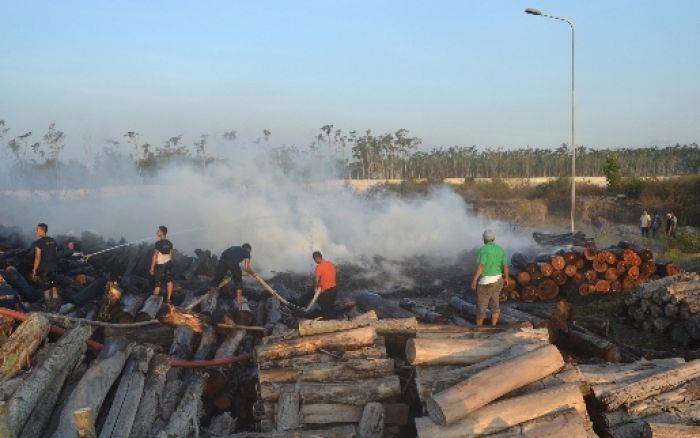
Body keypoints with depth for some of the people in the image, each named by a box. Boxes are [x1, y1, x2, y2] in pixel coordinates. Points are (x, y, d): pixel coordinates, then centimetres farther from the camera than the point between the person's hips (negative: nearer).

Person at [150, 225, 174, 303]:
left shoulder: (158, 243, -16)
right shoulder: (169, 243, 3)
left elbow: (155, 256, -15)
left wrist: (152, 268, -10)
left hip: (160, 265, -6)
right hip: (169, 263, 6)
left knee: (158, 283, 2)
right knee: (169, 281, 7)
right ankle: (168, 299, 10)